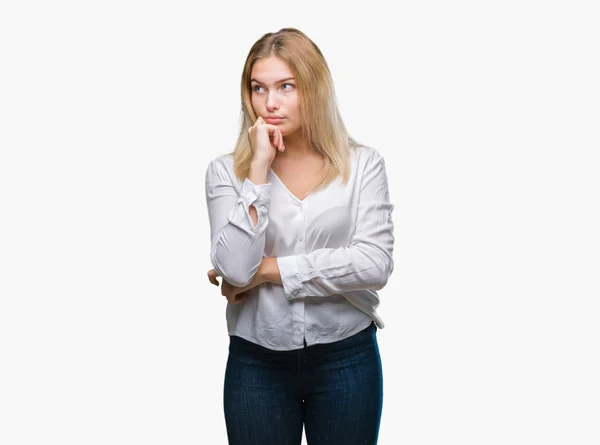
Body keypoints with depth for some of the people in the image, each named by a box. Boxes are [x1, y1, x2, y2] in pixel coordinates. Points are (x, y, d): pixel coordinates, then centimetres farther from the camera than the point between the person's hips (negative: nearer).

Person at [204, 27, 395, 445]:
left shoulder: (363, 163, -4)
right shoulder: (227, 171, -3)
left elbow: (376, 263, -15)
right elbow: (235, 269, -15)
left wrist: (269, 270, -13)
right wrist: (259, 169, -16)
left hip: (347, 359, 0)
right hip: (257, 363, 1)